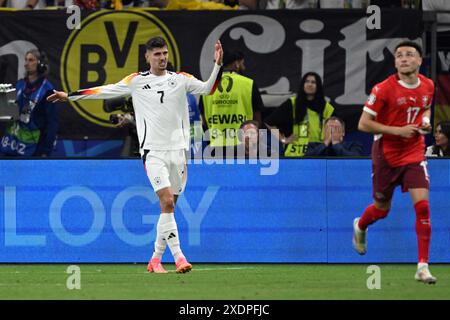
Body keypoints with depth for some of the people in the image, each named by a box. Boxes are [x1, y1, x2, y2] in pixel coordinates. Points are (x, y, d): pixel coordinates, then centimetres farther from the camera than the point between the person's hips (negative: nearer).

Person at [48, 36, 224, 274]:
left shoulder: (180, 79, 9)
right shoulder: (136, 81, 4)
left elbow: (207, 88, 4)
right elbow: (105, 91, 9)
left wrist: (217, 65, -10)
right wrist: (70, 96, 9)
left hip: (178, 150, 3)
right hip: (153, 151, -3)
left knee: (169, 206, 5)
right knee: (167, 201, -18)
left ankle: (156, 259, 15)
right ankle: (178, 256, -21)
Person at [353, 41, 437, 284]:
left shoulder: (428, 86, 0)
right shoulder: (384, 89, -16)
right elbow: (363, 124, -14)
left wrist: (425, 121, -2)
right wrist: (397, 131, -22)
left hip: (414, 154, 3)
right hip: (386, 155, -3)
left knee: (422, 206, -14)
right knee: (382, 209, 13)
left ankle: (422, 267, -11)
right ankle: (360, 227, 52)